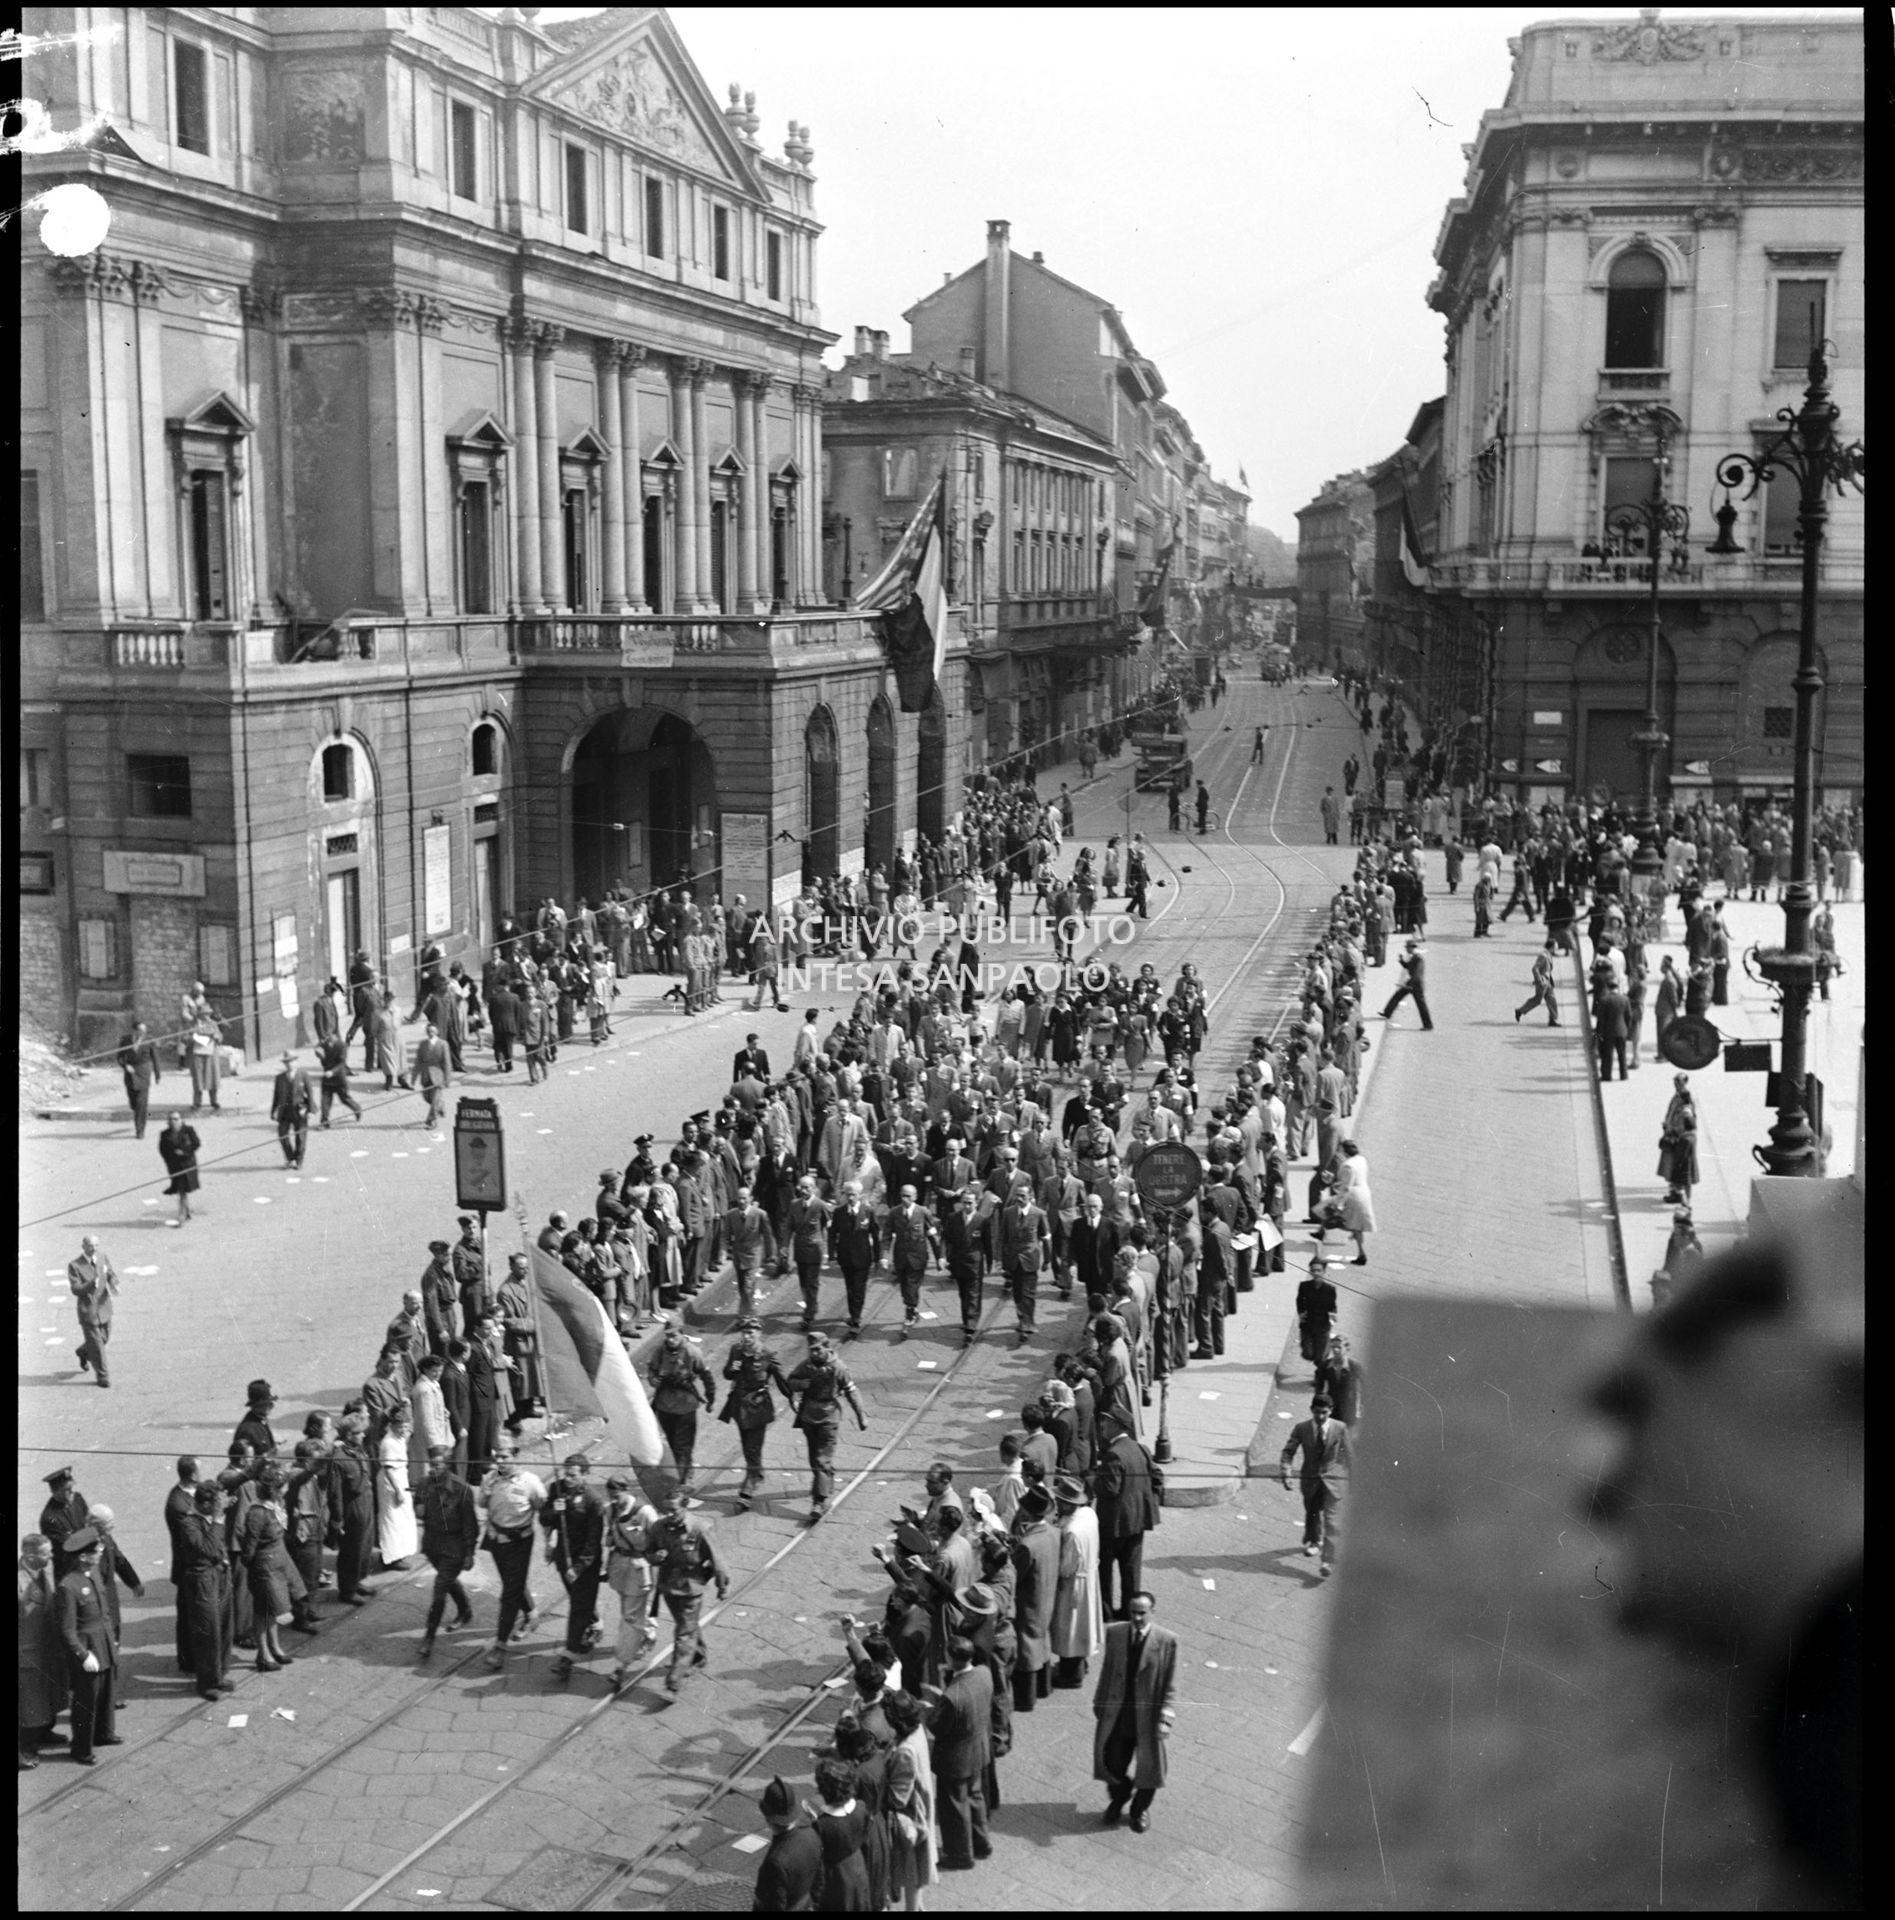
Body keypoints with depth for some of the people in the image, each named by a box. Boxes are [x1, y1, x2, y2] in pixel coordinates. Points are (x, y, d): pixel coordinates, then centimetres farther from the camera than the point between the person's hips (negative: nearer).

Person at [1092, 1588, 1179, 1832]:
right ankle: (1117, 1801, 43)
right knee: (1113, 1763, 11)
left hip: (1148, 1716, -2)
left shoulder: (1167, 1641, -15)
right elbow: (1107, 1672, 5)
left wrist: (1165, 1718, -19)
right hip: (1117, 1715, 2)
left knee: (1148, 1764, 15)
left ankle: (1141, 1809, 42)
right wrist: (1099, 1704, 8)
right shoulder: (1114, 1633, -6)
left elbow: (1170, 1686, -11)